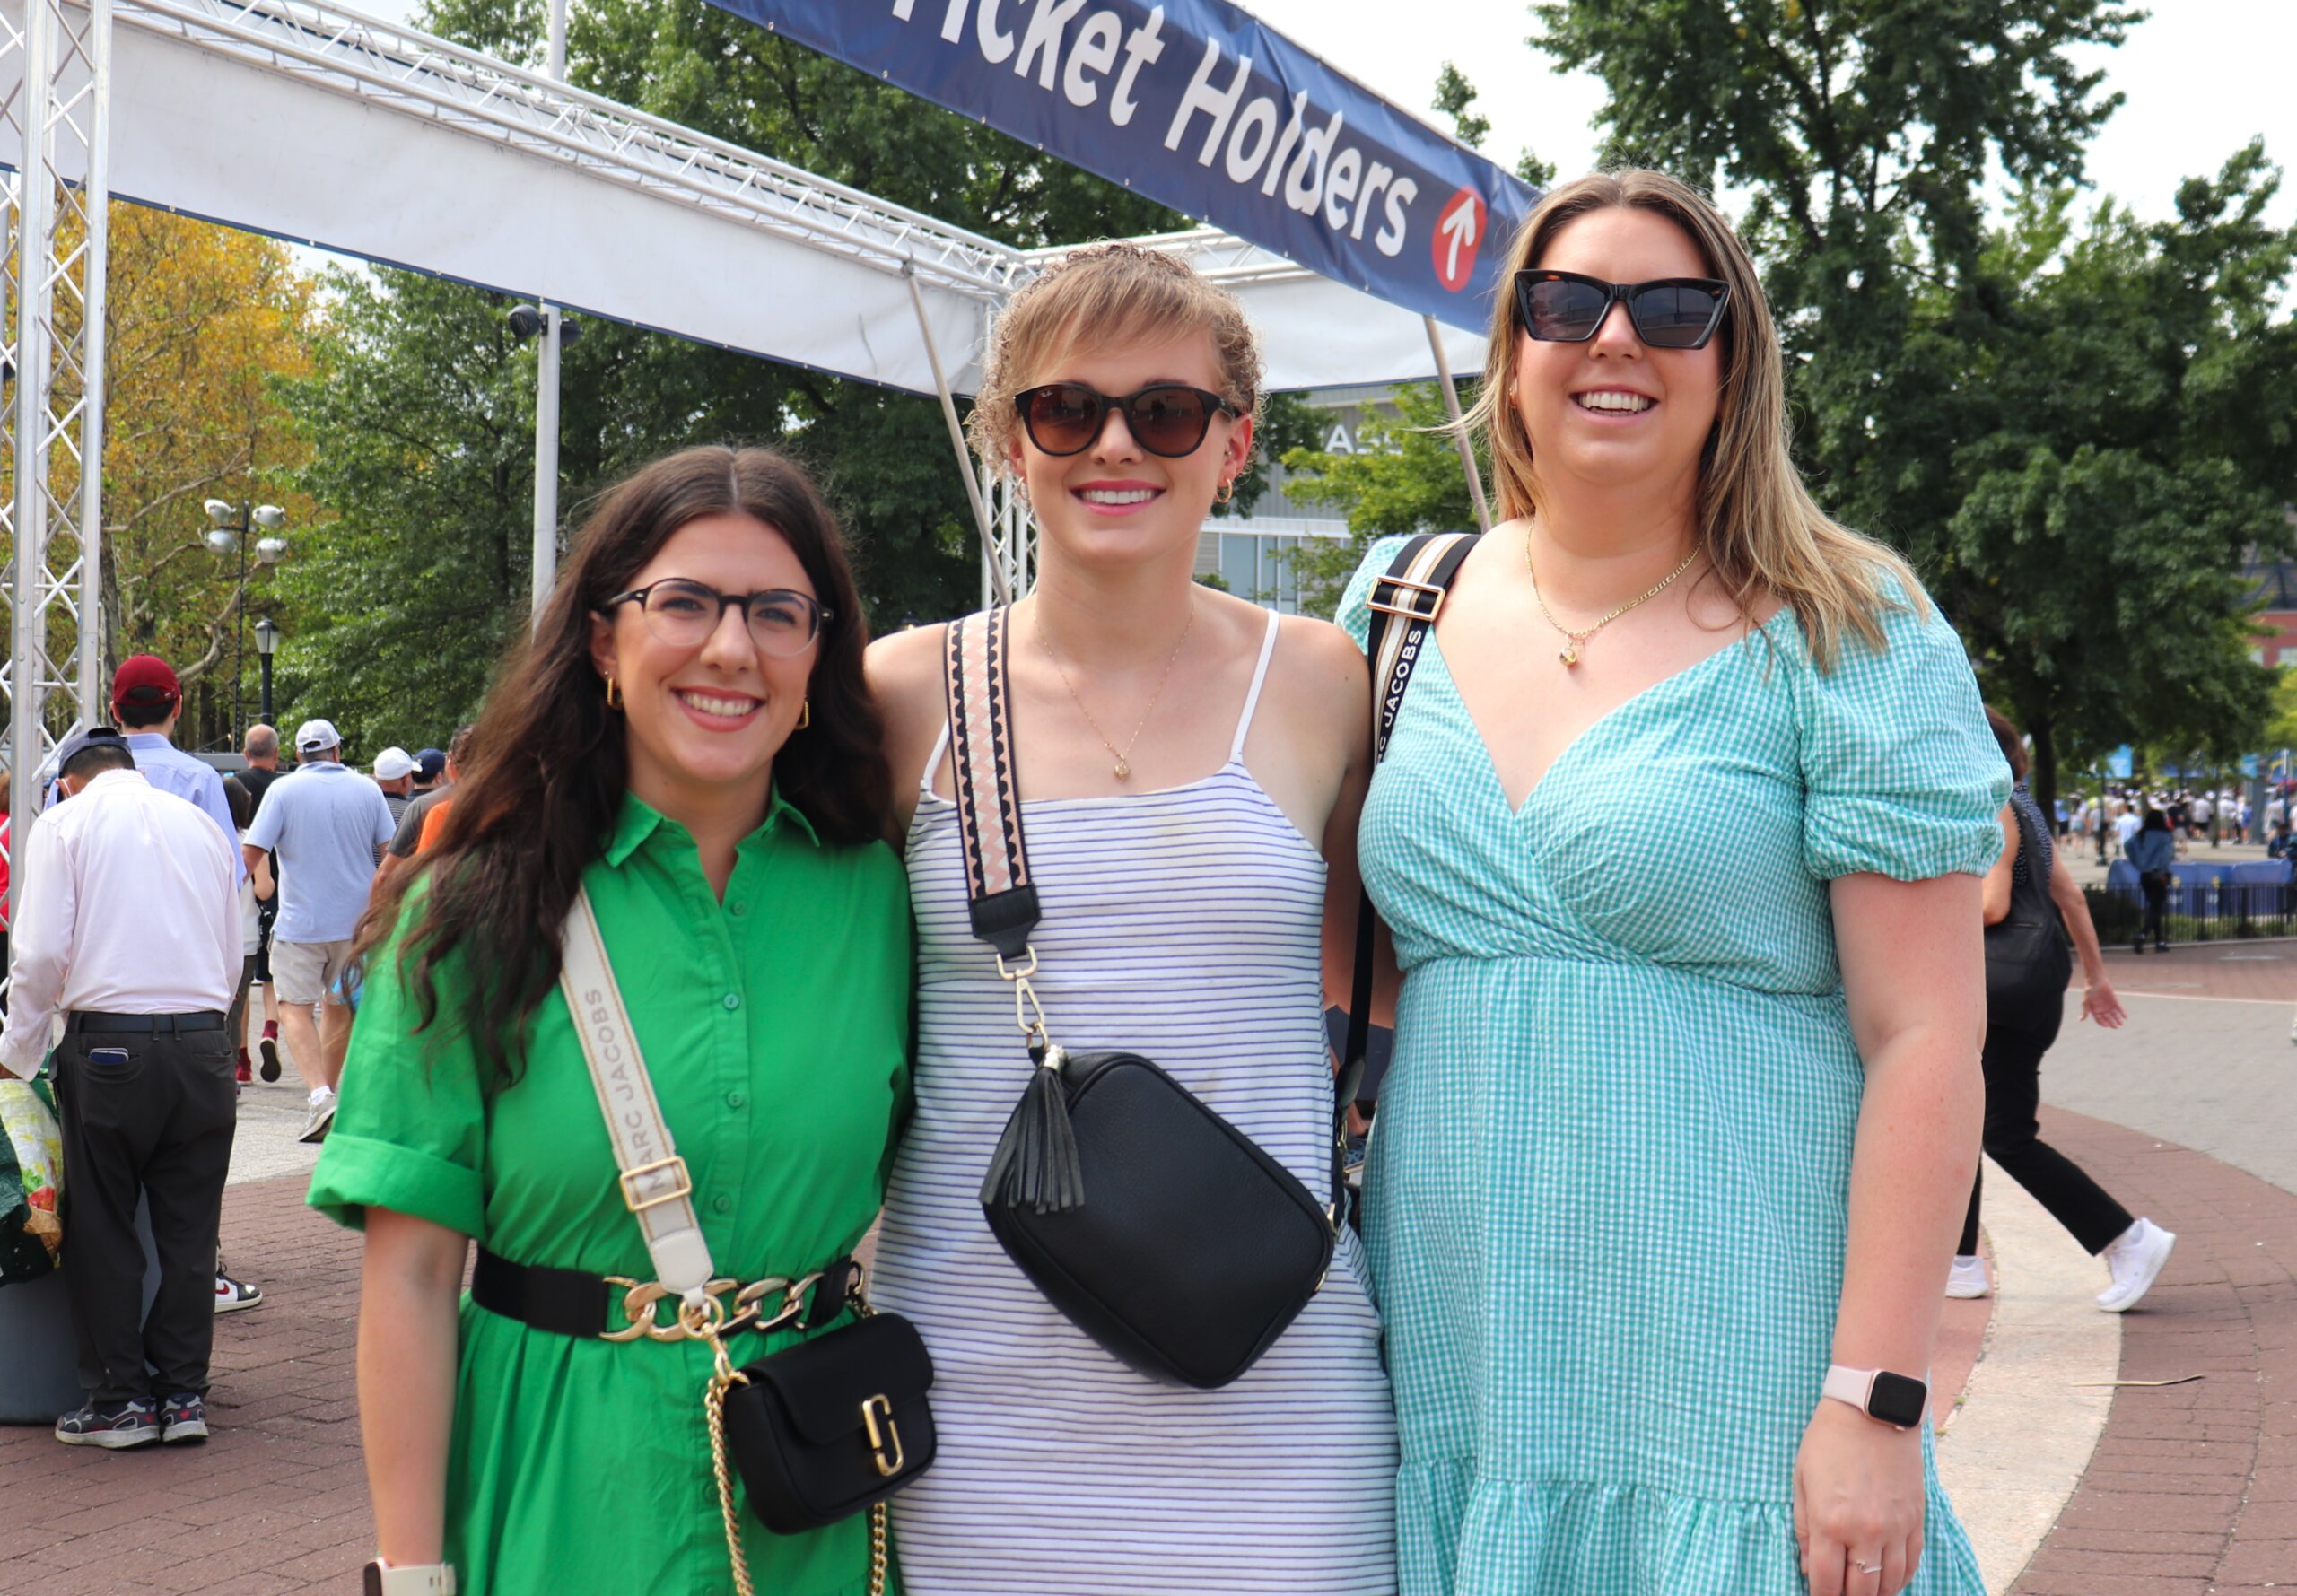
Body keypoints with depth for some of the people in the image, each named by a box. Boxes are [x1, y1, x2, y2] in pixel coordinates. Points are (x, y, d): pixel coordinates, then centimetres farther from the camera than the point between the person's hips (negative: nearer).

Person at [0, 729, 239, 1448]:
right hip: (203, 1044, 4)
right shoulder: (198, 823, 15)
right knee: (189, 1227, 9)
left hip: (108, 1042, -3)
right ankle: (182, 1394, 14)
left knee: (101, 1228, 7)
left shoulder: (63, 824, 3)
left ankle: (117, 1402, 11)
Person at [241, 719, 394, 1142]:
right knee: (338, 1006, 16)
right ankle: (326, 1094, 23)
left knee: (296, 1006, 0)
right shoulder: (367, 790, 2)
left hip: (300, 921, -3)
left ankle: (319, 1095, -19)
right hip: (355, 920, 3)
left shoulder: (284, 790, -5)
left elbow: (249, 853, -10)